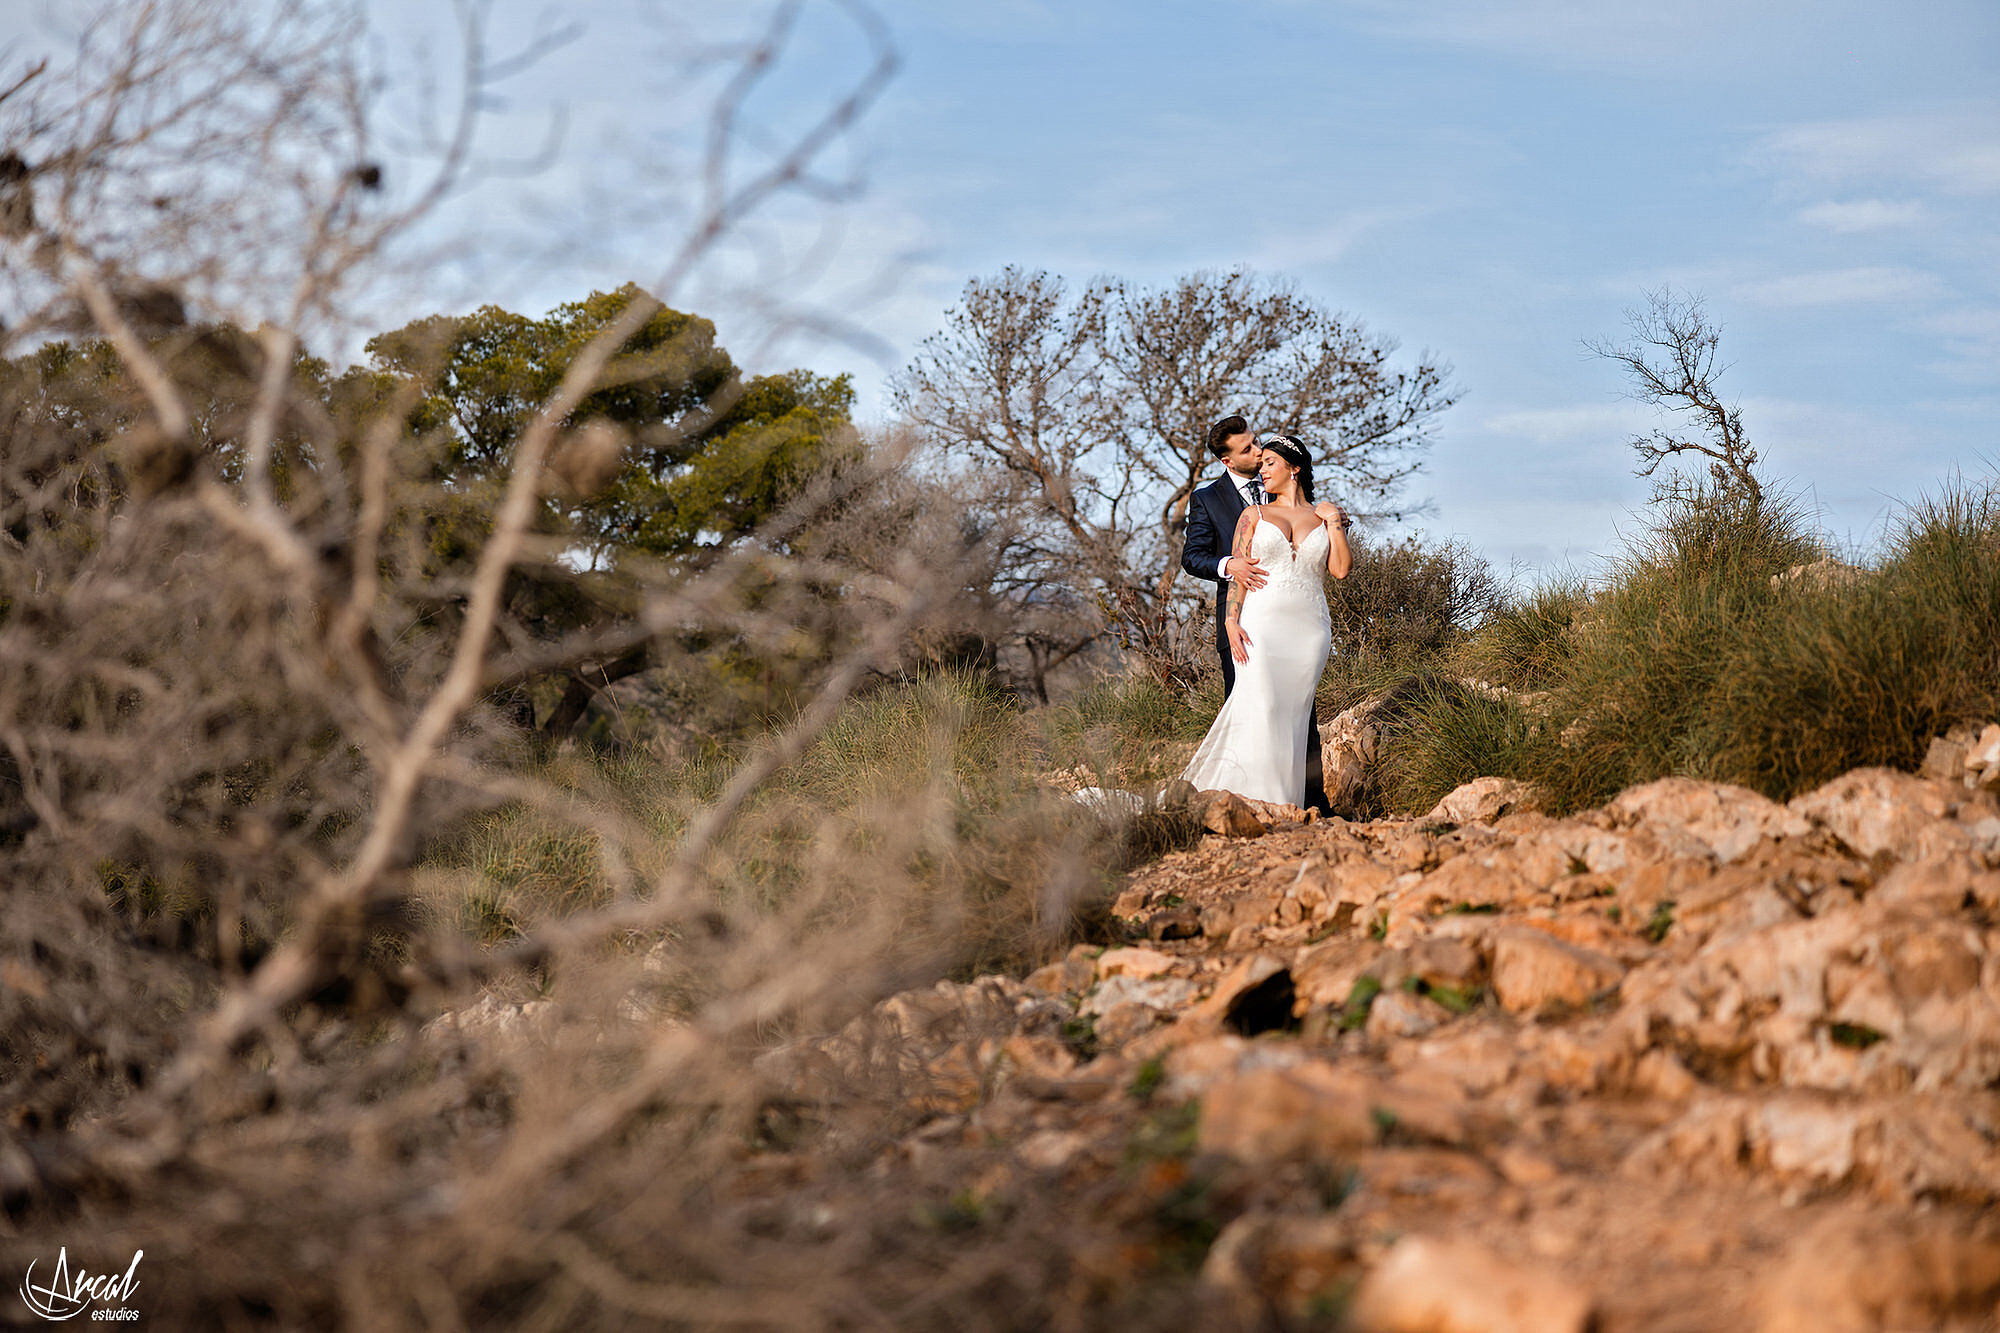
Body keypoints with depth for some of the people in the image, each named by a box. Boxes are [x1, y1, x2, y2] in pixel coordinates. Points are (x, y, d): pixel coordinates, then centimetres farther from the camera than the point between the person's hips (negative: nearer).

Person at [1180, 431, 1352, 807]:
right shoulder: (1254, 514, 13)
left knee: (1296, 711, -2)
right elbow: (1236, 570, 4)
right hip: (1261, 623, -1)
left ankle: (1292, 799, -1)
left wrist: (1334, 522, 1)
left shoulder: (1323, 515, 15)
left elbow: (1341, 569, 4)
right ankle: (1253, 798, -14)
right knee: (1260, 706, -14)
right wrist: (1232, 621, -8)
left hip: (1309, 627, 1)